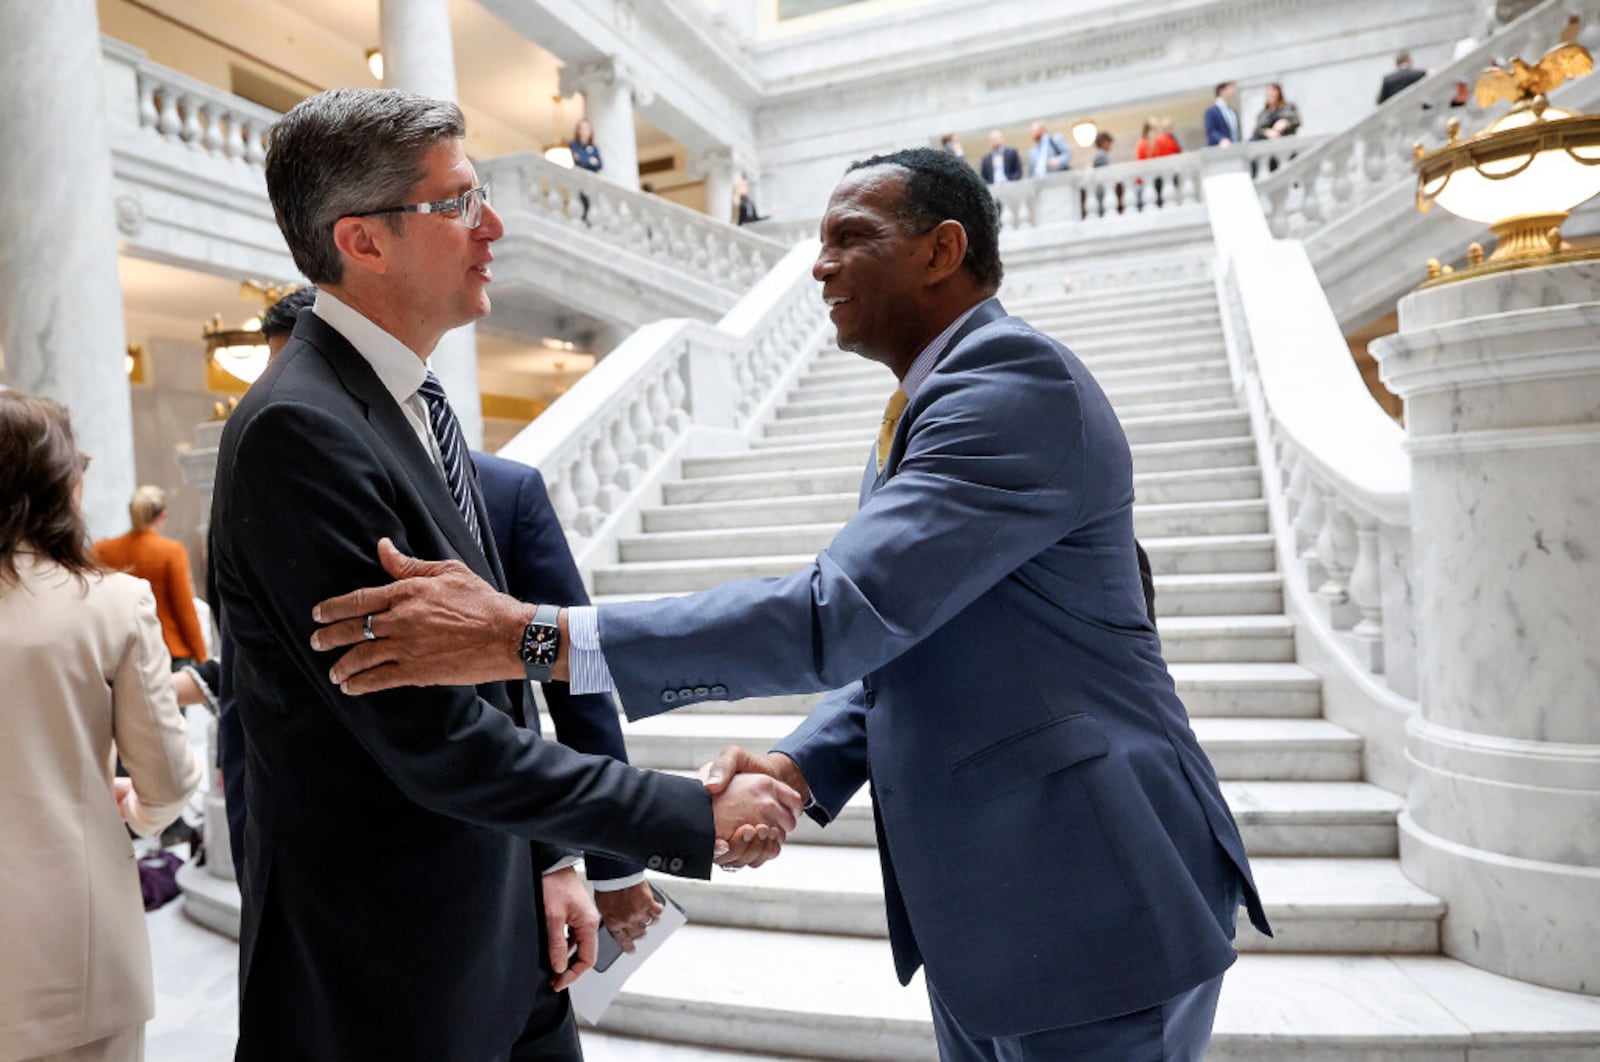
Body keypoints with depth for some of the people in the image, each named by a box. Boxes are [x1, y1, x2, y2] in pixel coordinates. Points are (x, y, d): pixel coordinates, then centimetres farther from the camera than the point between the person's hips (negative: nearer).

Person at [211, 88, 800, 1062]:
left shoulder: (418, 407, 7)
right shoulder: (297, 432, -22)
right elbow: (435, 740, -25)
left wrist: (549, 859, 9)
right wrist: (694, 817, -18)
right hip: (387, 978, -7)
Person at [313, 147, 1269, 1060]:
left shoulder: (1020, 382, -19)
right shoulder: (932, 403, 12)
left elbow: (846, 615, -30)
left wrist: (527, 635, -30)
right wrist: (800, 765, -6)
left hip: (1084, 910, -8)